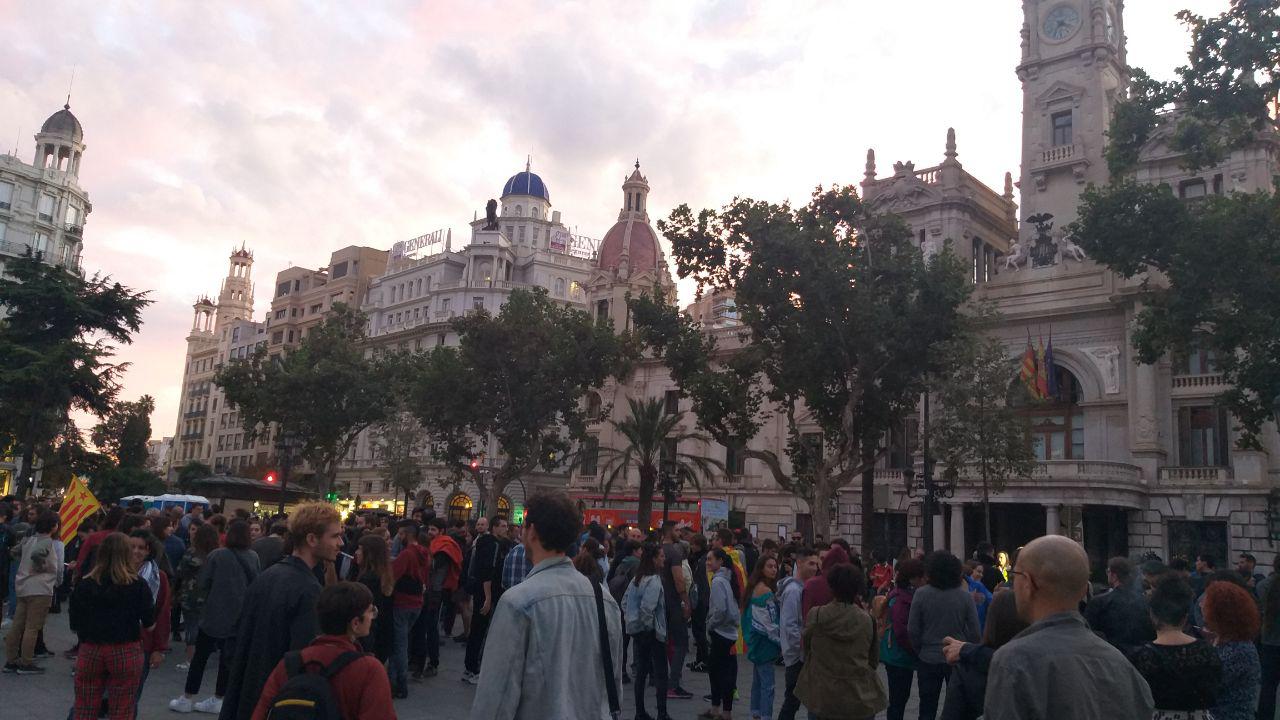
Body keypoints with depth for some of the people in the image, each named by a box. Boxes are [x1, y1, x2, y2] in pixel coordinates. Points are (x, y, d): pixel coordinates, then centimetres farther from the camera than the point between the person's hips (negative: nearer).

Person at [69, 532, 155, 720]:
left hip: (90, 651, 2)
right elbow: (149, 625, -6)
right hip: (126, 653, -2)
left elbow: (75, 625, 0)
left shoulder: (84, 584, -3)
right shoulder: (138, 585, -8)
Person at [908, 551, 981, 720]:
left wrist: (919, 651, 8)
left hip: (928, 660, 0)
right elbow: (975, 633, -7)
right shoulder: (965, 596, -10)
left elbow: (912, 630, -8)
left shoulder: (921, 594, -12)